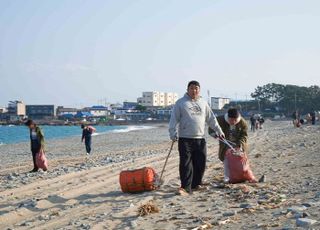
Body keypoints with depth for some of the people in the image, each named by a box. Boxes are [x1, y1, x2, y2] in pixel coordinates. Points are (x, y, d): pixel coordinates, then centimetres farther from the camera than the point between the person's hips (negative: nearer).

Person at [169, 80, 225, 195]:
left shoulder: (203, 103, 15)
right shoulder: (180, 103, 1)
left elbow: (211, 119, 21)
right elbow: (174, 120, -3)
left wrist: (219, 131, 19)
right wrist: (173, 134, -12)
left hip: (200, 139, 5)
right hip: (185, 139, -4)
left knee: (200, 163, 7)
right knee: (186, 164, -9)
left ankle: (196, 184, 22)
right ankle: (186, 187, -9)